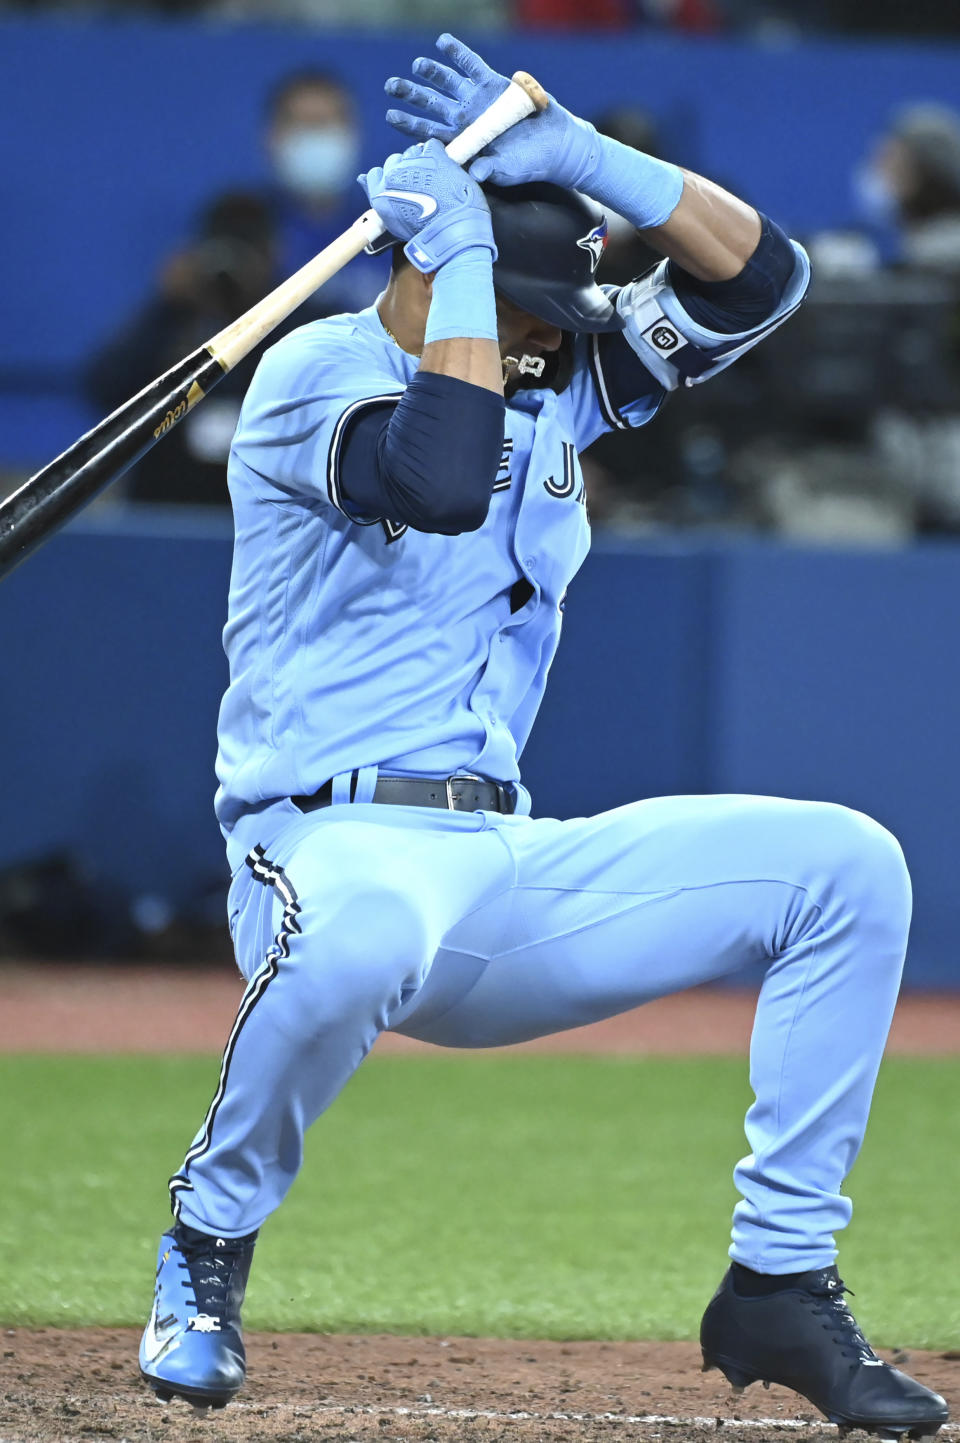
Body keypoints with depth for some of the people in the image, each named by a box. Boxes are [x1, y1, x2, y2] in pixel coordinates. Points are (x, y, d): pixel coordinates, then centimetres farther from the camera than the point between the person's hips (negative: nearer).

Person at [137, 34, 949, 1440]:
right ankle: (207, 1246, -16)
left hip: (513, 870, 7)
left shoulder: (559, 374, 14)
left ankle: (780, 1285, -2)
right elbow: (441, 480, -28)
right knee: (362, 935, -44)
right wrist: (459, 246, -19)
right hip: (336, 852, -7)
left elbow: (759, 273, 6)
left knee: (847, 865, -5)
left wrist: (573, 151, -5)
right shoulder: (317, 369, -7)